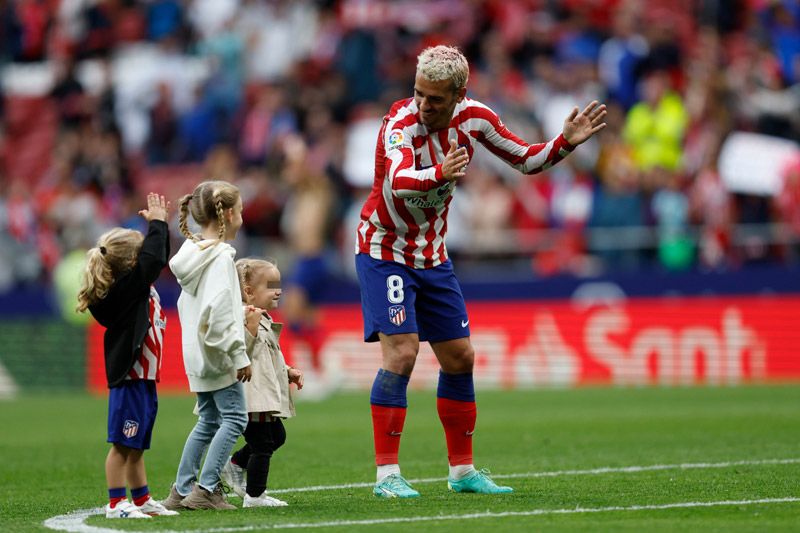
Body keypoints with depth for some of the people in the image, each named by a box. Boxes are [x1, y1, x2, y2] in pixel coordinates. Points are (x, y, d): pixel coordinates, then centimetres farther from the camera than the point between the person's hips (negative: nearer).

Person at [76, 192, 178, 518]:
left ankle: (142, 500, 22)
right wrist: (157, 223, -13)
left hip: (144, 378, 10)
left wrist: (159, 224, 17)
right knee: (123, 444, -5)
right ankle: (116, 503, -2)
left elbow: (157, 258, 26)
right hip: (129, 378, -10)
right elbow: (153, 259, -25)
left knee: (136, 445, 15)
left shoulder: (138, 285, 11)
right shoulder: (127, 287, -16)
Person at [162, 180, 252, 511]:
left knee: (209, 421, 15)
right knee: (234, 418, -5)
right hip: (218, 353, -9)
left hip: (197, 354, 9)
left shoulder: (193, 254, 11)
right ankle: (206, 489, -11)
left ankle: (182, 490, 14)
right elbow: (219, 309, -22)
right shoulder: (220, 257, -16)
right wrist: (239, 354, -18)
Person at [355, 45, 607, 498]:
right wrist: (440, 174, -67)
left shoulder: (474, 117, -8)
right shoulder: (401, 124, -26)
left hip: (432, 255, 6)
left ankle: (462, 470, 22)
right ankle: (387, 474, -13)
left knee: (460, 358, 9)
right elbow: (398, 181, -47)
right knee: (401, 354, -18)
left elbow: (525, 159, 6)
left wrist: (566, 142, -12)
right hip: (385, 252, -6)